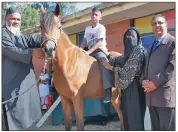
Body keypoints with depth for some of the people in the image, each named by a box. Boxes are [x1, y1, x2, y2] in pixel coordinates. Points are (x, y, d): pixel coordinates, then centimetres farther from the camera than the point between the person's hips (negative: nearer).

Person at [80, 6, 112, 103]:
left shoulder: (101, 28, -5)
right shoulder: (87, 29, 15)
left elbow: (99, 42, -16)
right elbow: (84, 42, 14)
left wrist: (89, 51, -26)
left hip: (99, 50, -7)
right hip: (89, 51, 8)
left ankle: (108, 90, -46)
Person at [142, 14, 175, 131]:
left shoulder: (173, 42, -2)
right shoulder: (151, 46, 22)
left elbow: (172, 66, -13)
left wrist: (155, 83, -16)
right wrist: (145, 81, 1)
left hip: (166, 94, -7)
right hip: (151, 95, 7)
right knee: (155, 128, 13)